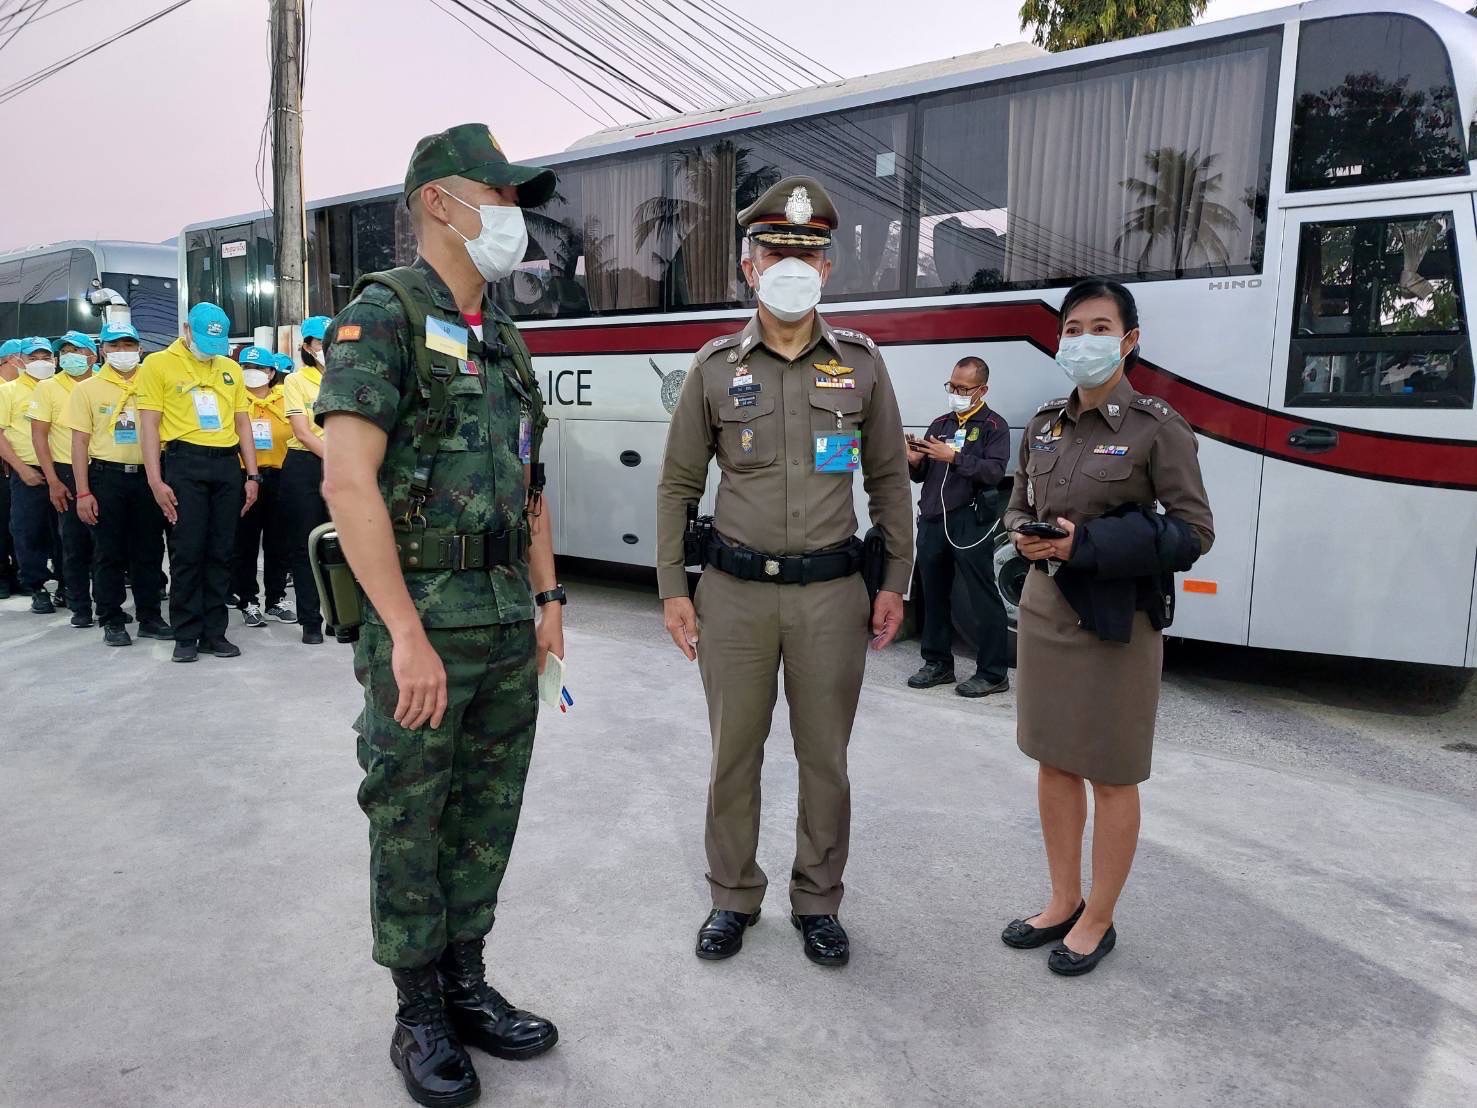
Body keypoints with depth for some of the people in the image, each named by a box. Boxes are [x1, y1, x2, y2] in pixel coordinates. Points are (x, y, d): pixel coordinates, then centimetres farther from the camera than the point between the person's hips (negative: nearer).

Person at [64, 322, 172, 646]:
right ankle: (112, 621, 11)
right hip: (107, 476, -1)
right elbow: (80, 442, 1)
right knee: (109, 551, 3)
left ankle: (150, 617, 15)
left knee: (149, 549, 6)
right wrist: (83, 492, -6)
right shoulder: (87, 388, 4)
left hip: (146, 475, 2)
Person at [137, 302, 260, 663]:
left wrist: (252, 475, 9)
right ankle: (186, 635, 6)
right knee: (187, 552, -3)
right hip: (184, 462, -4)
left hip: (227, 464, 4)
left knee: (221, 552, 6)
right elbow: (149, 425, -3)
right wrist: (156, 480, -11)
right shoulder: (158, 363, 2)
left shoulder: (230, 369, 15)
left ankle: (214, 632, 13)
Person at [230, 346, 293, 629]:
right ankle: (248, 602, 11)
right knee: (245, 543, 3)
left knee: (278, 541, 8)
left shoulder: (284, 398, 8)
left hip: (278, 476, 2)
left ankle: (276, 599, 19)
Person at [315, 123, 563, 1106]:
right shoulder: (384, 316, -9)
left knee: (486, 815, 15)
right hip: (425, 618, -7)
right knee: (410, 823, 7)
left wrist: (547, 598, 11)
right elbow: (349, 481, -19)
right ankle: (420, 1016, 24)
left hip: (510, 619, 7)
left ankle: (468, 986, 32)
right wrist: (408, 634, -22)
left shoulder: (505, 339, 15)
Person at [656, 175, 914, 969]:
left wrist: (895, 582, 4)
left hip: (831, 592, 0)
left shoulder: (860, 362, 3)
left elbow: (889, 479, 8)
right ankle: (733, 898, 30)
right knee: (733, 754, 11)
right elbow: (678, 484, 4)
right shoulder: (715, 366, 2)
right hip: (735, 591, 0)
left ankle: (817, 903, 30)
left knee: (824, 758, 10)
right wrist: (672, 590, -1)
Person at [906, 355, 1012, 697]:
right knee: (934, 595, 12)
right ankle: (938, 664, 24)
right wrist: (914, 462, -4)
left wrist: (954, 456, -19)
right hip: (932, 521, 6)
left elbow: (995, 471, -14)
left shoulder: (994, 426, 2)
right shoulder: (939, 424, 19)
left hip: (970, 523, -6)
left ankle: (994, 672, 2)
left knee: (983, 597, -4)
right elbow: (921, 476, 17)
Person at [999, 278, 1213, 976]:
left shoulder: (1157, 427, -10)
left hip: (1118, 618, -6)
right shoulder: (1045, 425, 6)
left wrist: (1088, 544, -20)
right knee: (1053, 761, 15)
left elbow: (1194, 530, -11)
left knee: (1111, 776, 7)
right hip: (1045, 607, 6)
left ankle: (1097, 920, 25)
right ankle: (1063, 901, 33)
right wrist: (1025, 536, -8)